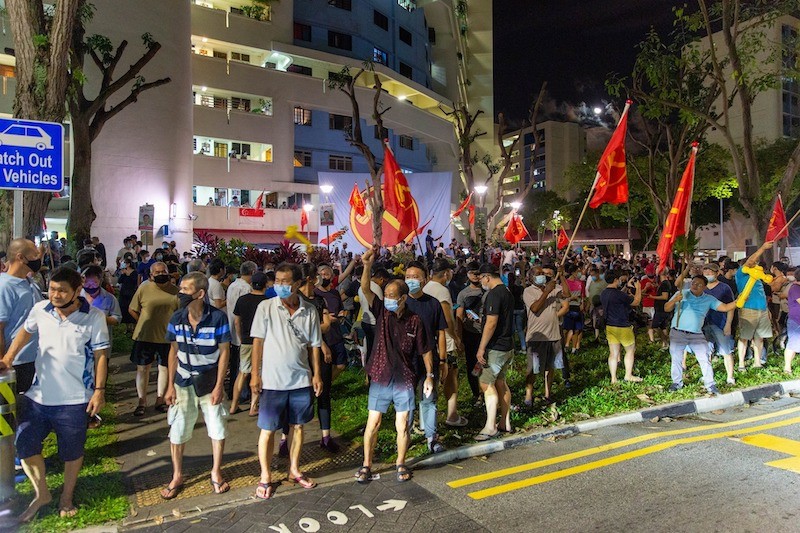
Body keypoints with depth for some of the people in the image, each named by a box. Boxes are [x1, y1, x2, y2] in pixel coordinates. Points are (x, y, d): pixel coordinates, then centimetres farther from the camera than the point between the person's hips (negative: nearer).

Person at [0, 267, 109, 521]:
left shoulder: (94, 318, -13)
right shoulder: (40, 310, -3)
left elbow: (100, 356, -9)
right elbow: (26, 332, 17)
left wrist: (99, 390, -12)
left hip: (74, 400, -3)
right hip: (38, 395, 4)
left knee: (72, 452, 13)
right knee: (24, 445, 10)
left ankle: (66, 497, 37)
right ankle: (41, 494, 35)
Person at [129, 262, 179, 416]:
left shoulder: (175, 291, -2)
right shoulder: (143, 288, -3)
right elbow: (132, 309, 5)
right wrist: (144, 323, 2)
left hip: (166, 336, 1)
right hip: (144, 336, -1)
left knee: (164, 368, 10)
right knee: (142, 368, 6)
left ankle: (160, 400, 25)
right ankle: (142, 401, 19)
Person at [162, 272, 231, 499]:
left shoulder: (218, 317, -17)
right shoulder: (176, 318, -6)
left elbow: (224, 352, -11)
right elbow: (174, 351, 3)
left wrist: (219, 386, -12)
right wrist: (170, 385, 2)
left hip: (210, 383, -2)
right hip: (183, 383, 2)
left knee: (217, 428, 4)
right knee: (178, 431, 8)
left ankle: (216, 473, 26)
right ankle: (177, 476, 30)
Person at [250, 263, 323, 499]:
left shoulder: (309, 311, -1)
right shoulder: (266, 307, -6)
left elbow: (314, 345, 5)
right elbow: (257, 342, -5)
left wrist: (316, 374, 2)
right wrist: (255, 374, -8)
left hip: (301, 380, 3)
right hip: (272, 380, -2)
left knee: (298, 426, 14)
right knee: (268, 429, 6)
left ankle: (294, 470, 31)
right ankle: (265, 477, 22)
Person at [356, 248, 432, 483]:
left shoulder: (415, 321, -4)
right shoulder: (382, 312, -2)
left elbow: (425, 350, 3)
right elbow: (366, 289, -16)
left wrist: (429, 375, -1)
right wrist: (367, 265, -30)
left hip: (405, 380, -1)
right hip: (380, 379, 1)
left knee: (402, 426, 7)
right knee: (373, 423, 7)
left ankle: (400, 464, 27)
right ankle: (367, 465, 23)